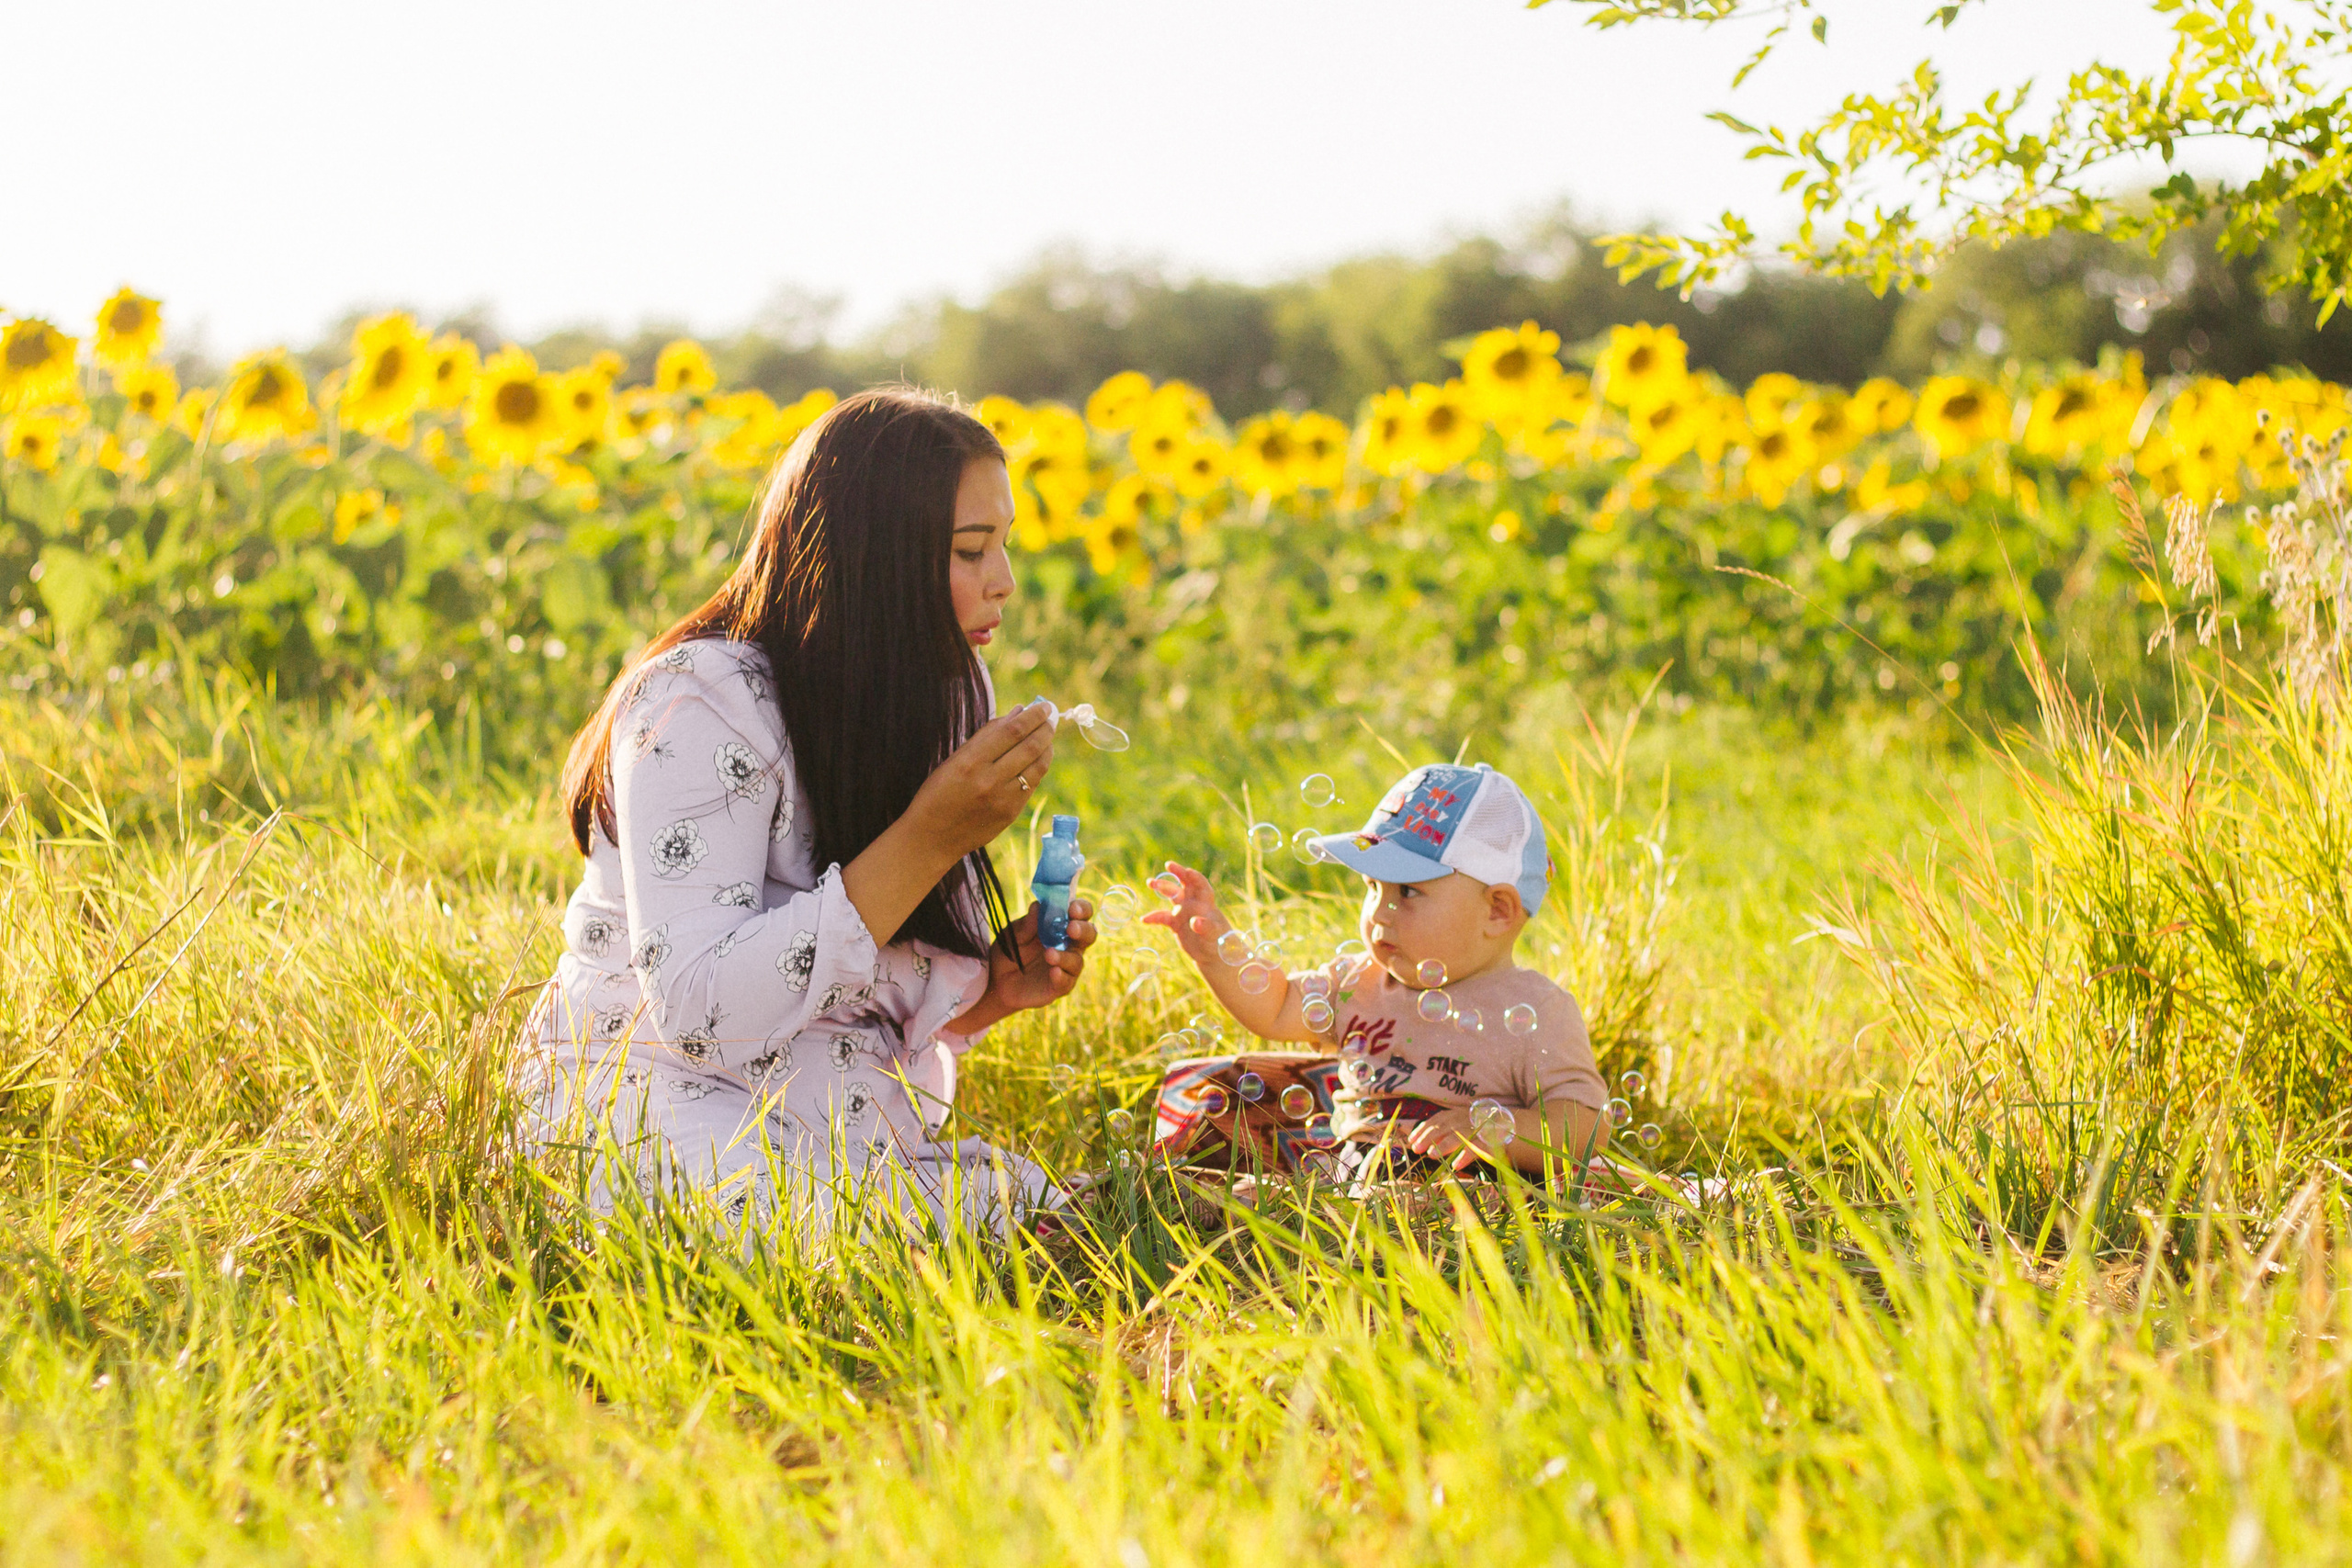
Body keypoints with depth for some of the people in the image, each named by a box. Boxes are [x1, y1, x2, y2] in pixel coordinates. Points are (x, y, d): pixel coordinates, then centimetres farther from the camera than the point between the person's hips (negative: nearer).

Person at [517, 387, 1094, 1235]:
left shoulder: (934, 702, 9)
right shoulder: (699, 705, -15)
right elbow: (700, 1015, -25)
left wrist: (995, 981, -6)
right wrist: (928, 841, -26)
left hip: (853, 1144, 7)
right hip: (662, 1111, -6)